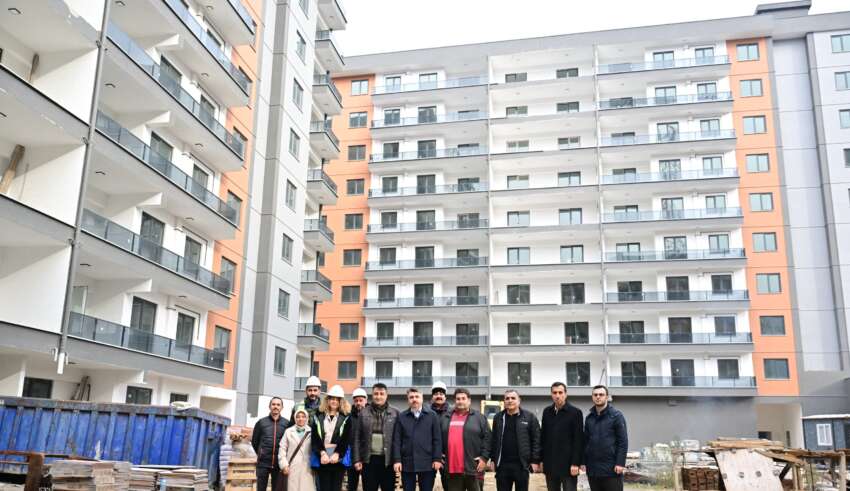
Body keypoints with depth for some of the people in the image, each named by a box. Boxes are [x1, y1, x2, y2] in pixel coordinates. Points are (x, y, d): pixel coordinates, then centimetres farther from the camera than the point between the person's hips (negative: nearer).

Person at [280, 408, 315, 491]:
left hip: (307, 468, 0)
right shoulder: (288, 431, 8)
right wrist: (284, 465, -3)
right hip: (292, 468, 0)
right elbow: (282, 449, 6)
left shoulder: (311, 432, 6)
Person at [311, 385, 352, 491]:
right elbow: (315, 438, 0)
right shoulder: (318, 416, 9)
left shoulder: (346, 417, 6)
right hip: (322, 458, 1)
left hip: (338, 458, -1)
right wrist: (322, 453, -14)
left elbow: (346, 439, -2)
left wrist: (337, 454, -14)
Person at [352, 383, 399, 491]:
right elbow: (356, 438, 5)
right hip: (369, 459, 1)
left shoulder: (395, 413, 1)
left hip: (388, 460, -1)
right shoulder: (363, 413, 4)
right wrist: (357, 459, 0)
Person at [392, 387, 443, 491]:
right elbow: (396, 440, 3)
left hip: (427, 463, -1)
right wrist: (397, 460, -5)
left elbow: (437, 439, 2)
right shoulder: (401, 417, 7)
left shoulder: (432, 415, 5)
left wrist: (437, 459, -5)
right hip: (407, 463, 1)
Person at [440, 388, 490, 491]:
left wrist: (484, 457, -7)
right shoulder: (446, 418, 13)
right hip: (452, 468, 3)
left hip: (472, 467, -2)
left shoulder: (479, 417, 4)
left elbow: (487, 438, 0)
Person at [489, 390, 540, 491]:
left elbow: (536, 440, -3)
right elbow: (494, 440, 12)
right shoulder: (498, 417, 8)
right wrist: (493, 459, 7)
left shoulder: (529, 417, -2)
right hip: (502, 464, 3)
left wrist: (535, 460, -8)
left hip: (521, 464, -3)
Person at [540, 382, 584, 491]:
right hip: (550, 464, 4)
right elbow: (543, 437, 12)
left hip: (568, 464, -4)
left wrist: (576, 463, -13)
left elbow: (579, 440, -8)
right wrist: (541, 459, 7)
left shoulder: (575, 412, -4)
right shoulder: (547, 412, 9)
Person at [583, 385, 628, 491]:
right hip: (593, 468, 5)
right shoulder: (589, 417, 10)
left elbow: (623, 441, -7)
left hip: (611, 468, -5)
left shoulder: (616, 416, -4)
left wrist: (620, 463, -14)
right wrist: (584, 462, 7)